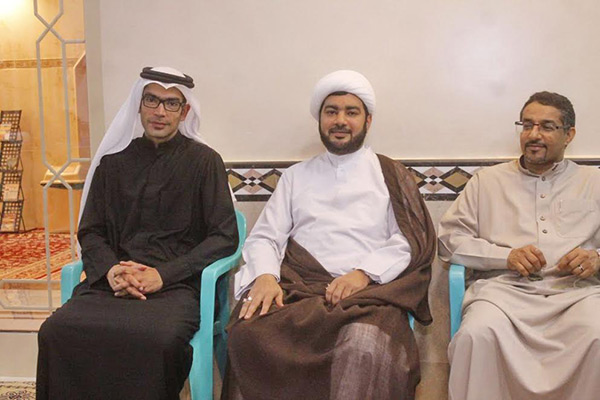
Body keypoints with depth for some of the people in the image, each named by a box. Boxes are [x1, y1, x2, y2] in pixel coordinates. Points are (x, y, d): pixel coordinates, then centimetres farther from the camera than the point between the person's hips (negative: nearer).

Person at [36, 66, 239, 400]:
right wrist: (110, 269, -6)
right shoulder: (113, 162, 18)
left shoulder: (204, 161, 7)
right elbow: (90, 232, 16)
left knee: (157, 339, -35)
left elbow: (225, 237, 1)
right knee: (56, 331, -26)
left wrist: (163, 274, -9)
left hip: (176, 285, -3)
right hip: (110, 283, 3)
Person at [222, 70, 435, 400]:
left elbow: (412, 242, 5)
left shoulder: (392, 176, 17)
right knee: (247, 334, -31)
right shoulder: (296, 176, 23)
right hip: (297, 287, 2)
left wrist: (364, 273, -12)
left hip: (368, 290, -1)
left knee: (367, 345, -37)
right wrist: (265, 276, -8)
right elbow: (264, 237, 14)